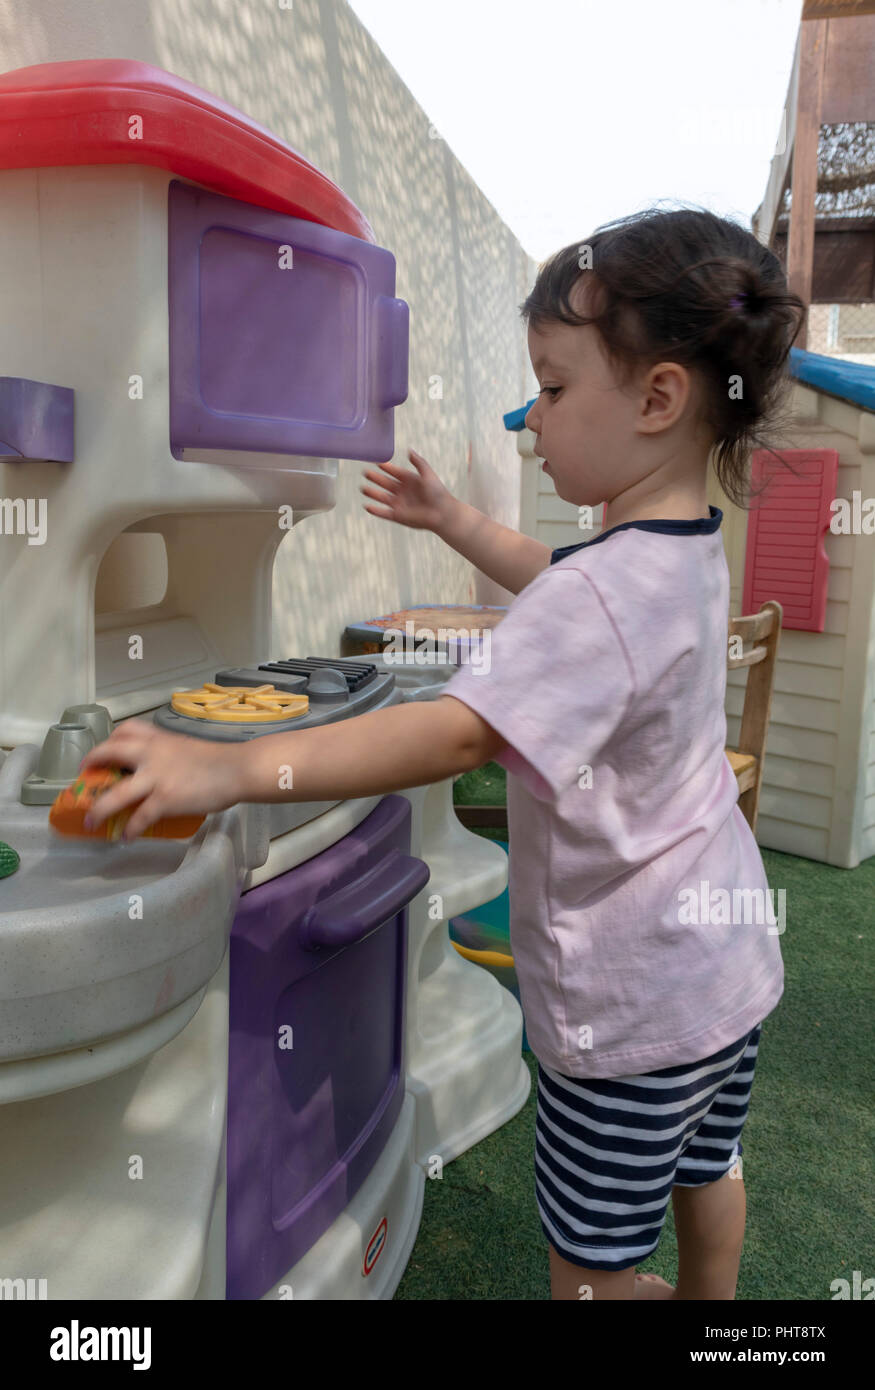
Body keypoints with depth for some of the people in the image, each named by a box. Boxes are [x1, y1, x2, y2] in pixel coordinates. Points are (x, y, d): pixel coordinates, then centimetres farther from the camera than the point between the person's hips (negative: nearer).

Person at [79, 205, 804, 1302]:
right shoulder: (686, 551, 1)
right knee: (705, 1167, 32)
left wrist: (233, 769, -42)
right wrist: (454, 521, 19)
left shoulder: (607, 592, -31)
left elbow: (461, 733, -41)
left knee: (590, 1255, 14)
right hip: (726, 959, 10)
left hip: (629, 999, -10)